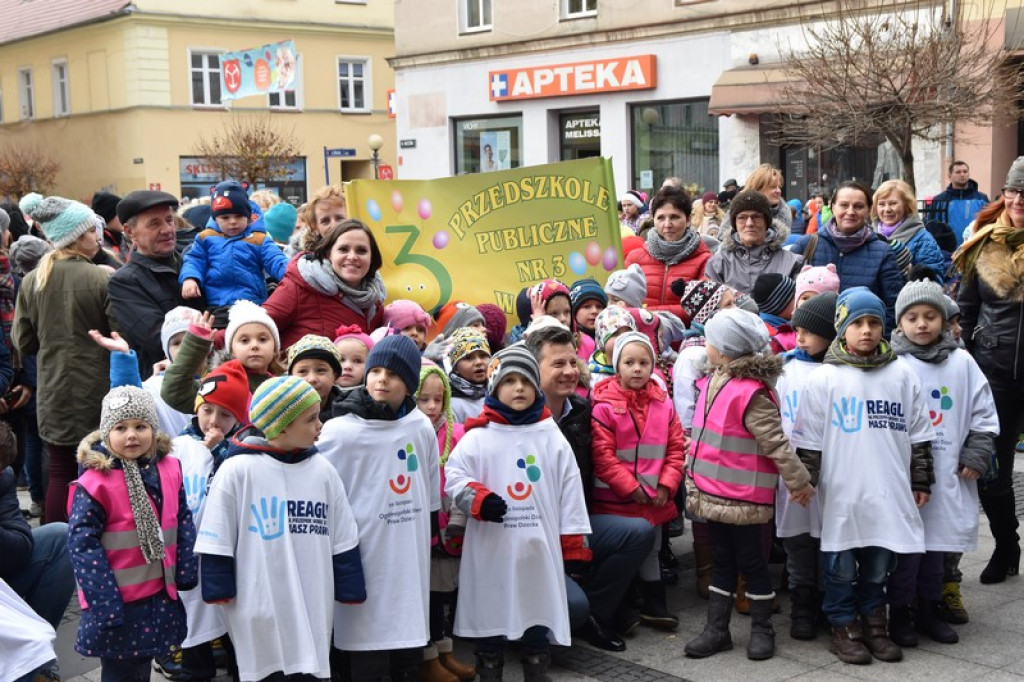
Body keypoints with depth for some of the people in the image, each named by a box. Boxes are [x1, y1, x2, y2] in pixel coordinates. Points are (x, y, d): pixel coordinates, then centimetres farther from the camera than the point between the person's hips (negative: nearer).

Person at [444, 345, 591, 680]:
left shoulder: (552, 439, 4)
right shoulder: (477, 438, -1)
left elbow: (569, 492, 5)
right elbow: (454, 477, -1)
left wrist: (574, 545, 3)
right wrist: (478, 498, -21)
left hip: (540, 547, 1)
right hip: (491, 548, -1)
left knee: (539, 617, 9)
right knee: (490, 621, 9)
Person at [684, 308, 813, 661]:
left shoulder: (751, 392, -20)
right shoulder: (713, 383, 6)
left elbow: (776, 443, -18)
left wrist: (798, 480, -15)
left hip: (744, 497, -8)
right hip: (714, 494, 8)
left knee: (750, 560, 6)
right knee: (721, 560, 14)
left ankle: (762, 629, 21)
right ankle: (716, 629, 22)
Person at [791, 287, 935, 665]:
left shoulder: (903, 376, 6)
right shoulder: (824, 379, -2)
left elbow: (918, 435, 11)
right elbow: (808, 439, 0)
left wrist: (921, 481, 10)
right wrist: (804, 481, -3)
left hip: (889, 493, 3)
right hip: (842, 493, -2)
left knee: (879, 563, 12)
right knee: (841, 564, 5)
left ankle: (874, 625, 26)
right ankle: (844, 627, 18)